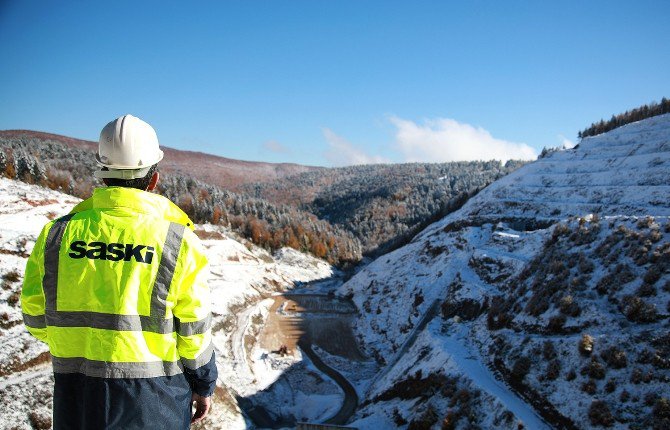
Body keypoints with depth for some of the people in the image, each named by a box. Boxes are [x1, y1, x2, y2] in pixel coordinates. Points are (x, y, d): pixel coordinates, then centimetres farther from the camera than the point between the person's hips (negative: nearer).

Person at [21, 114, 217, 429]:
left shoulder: (57, 234, -4)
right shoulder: (178, 241, -11)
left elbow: (36, 317, 4)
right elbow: (193, 329, -7)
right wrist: (204, 384, 8)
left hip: (76, 400, 2)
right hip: (154, 400, -2)